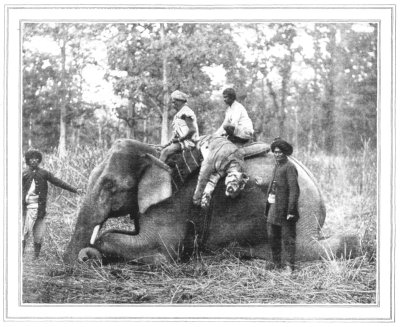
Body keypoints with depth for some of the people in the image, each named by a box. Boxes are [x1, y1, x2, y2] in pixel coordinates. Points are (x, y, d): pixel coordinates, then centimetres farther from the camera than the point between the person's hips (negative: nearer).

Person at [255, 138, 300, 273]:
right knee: (272, 236, 15)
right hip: (273, 206, 9)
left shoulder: (289, 167, -14)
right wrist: (263, 184, 34)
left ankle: (289, 265, 5)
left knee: (288, 237, -2)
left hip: (285, 209, -9)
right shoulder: (277, 166, 14)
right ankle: (276, 263, 27)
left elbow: (294, 190, -19)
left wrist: (291, 210, -23)